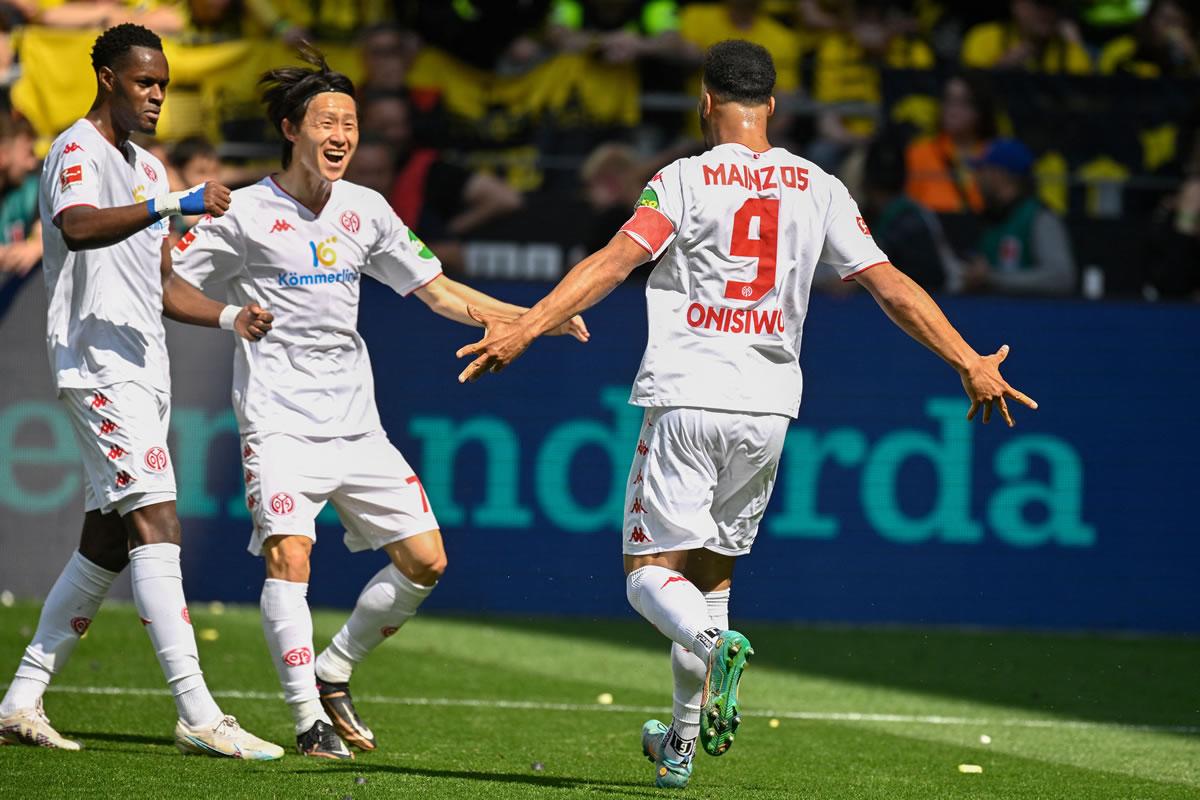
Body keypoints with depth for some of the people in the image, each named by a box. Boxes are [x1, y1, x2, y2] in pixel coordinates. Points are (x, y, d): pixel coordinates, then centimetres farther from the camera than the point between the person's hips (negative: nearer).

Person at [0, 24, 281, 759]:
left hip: (144, 368, 9)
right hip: (100, 364, -9)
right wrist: (176, 205, -38)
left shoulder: (149, 169, 21)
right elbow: (78, 229, -29)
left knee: (105, 546, 9)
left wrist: (229, 317, 11)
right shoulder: (78, 152, -7)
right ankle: (198, 714, -22)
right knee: (157, 526, -17)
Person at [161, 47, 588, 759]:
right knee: (289, 556, -22)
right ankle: (311, 721, -18)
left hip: (357, 425, 6)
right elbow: (169, 287, -4)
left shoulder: (366, 211, 9)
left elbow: (439, 291, 16)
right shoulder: (245, 213, -5)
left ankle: (333, 674, 20)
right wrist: (230, 315, -23)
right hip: (279, 423, -6)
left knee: (425, 561, 2)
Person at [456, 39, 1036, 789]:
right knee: (710, 571, 19)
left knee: (651, 572, -1)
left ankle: (713, 645, -33)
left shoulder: (686, 180, -3)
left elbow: (615, 261, -16)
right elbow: (890, 284, 4)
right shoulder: (819, 189, 6)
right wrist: (970, 363, 8)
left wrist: (525, 329, -20)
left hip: (686, 400, -4)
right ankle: (683, 741, 21)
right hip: (767, 408, 4)